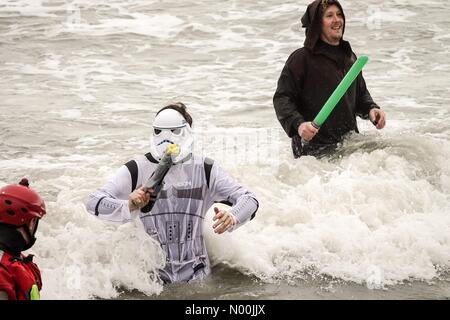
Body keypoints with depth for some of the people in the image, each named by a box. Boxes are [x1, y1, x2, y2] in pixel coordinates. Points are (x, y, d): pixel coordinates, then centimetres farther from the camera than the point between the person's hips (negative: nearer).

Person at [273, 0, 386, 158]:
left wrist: (371, 109, 5)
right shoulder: (300, 58, -6)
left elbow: (361, 93, 27)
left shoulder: (350, 57, 15)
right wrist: (298, 124, -28)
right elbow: (282, 98, -11)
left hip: (349, 143, 6)